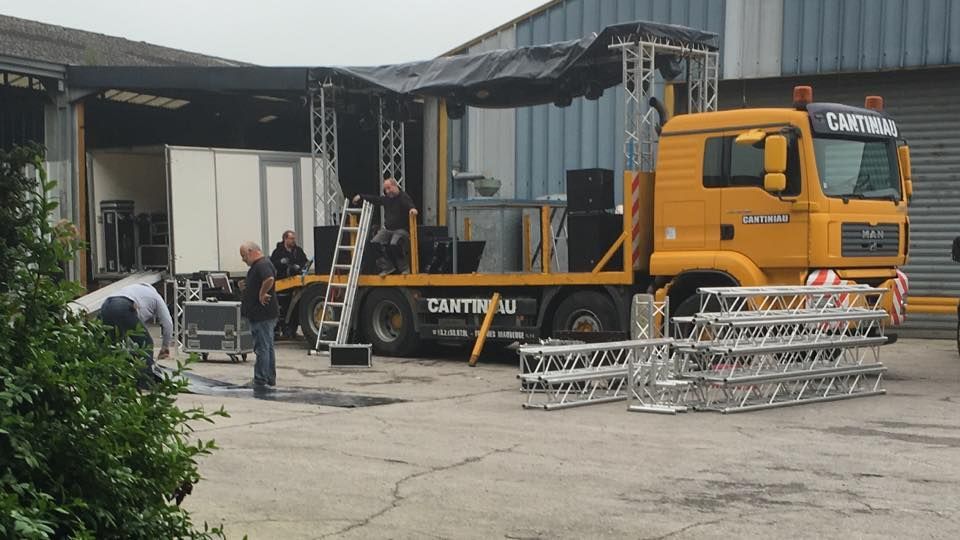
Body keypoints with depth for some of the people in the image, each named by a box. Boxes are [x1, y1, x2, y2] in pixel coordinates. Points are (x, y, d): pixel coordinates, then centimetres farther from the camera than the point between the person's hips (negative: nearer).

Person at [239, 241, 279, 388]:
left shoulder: (262, 265, -17)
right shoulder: (257, 265, 17)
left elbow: (269, 279, -36)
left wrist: (262, 294, -25)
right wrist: (246, 287, 12)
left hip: (263, 315, -11)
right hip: (258, 314, 11)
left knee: (262, 348, -7)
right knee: (267, 347, 16)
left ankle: (260, 381, -5)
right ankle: (270, 379, 23)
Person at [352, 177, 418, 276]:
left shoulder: (404, 197, -13)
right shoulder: (386, 198, 10)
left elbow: (409, 204, -36)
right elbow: (374, 199, 27)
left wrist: (412, 208, -60)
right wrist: (360, 196, 27)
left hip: (401, 230, -7)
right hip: (387, 229, 7)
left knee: (394, 244, -33)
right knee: (375, 243, -13)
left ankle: (404, 268, -13)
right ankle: (387, 267, -5)